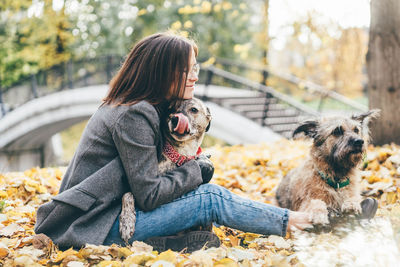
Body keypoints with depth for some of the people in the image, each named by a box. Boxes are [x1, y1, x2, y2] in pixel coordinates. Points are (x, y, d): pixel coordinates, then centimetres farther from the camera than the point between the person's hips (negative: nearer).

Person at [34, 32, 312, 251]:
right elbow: (150, 195, -22)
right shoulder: (134, 115, -20)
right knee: (211, 198, -12)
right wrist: (198, 169, -8)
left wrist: (198, 162, -6)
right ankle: (288, 222, 2)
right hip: (98, 227, -10)